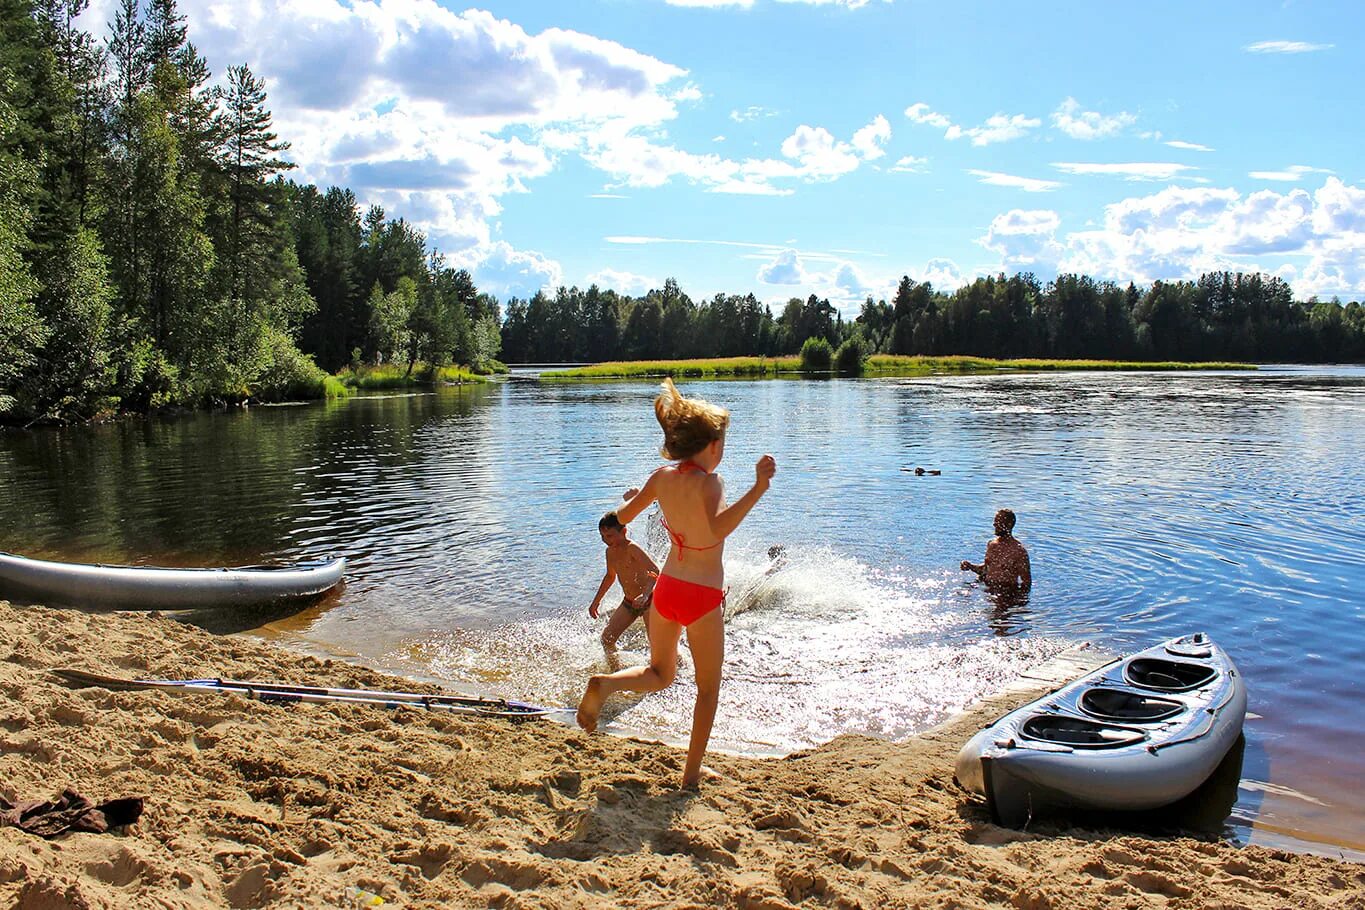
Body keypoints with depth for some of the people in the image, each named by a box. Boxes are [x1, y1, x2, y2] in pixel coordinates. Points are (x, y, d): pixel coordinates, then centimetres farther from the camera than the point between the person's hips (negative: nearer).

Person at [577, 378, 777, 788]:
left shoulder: (662, 477, -3)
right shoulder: (708, 483, -21)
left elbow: (621, 517, 10)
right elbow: (718, 528, -41)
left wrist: (635, 496, 31)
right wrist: (758, 488, -46)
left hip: (665, 589, 5)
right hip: (702, 600, -5)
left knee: (660, 675, 26)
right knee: (708, 689, 16)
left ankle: (605, 684, -3)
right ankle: (692, 775, 21)